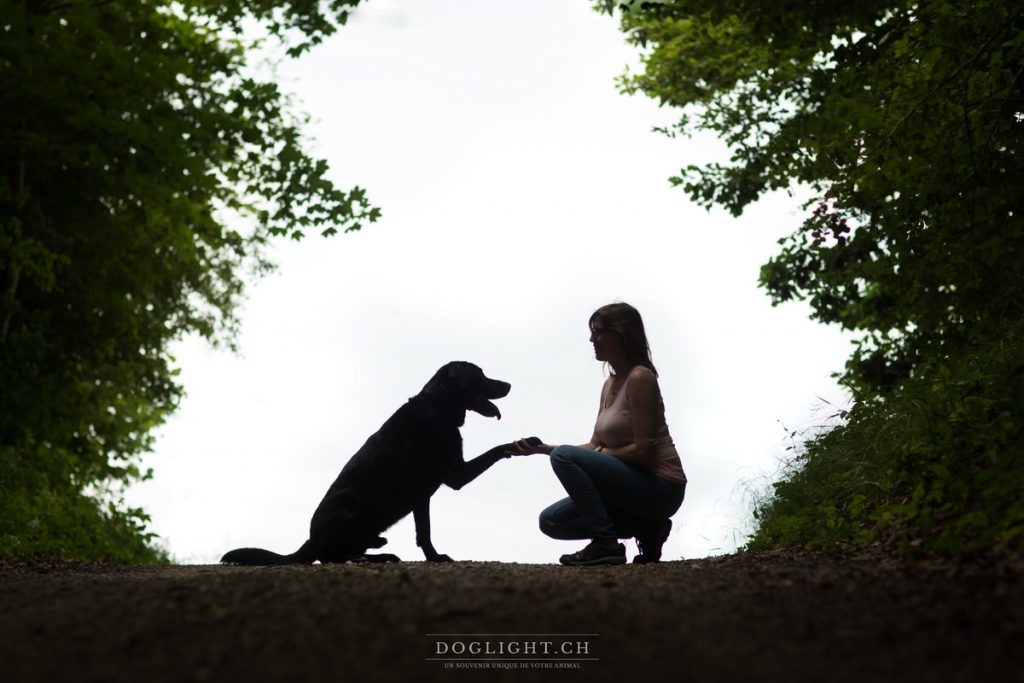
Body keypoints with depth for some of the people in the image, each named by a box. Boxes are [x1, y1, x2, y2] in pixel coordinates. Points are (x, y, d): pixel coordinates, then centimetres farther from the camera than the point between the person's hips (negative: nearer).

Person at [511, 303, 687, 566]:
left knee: (563, 456, -20)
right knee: (551, 521, 5)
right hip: (634, 482, 9)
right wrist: (542, 448, 1)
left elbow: (642, 450, -21)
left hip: (659, 489, -9)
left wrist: (603, 452, -7)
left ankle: (606, 544, -16)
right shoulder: (610, 384, 12)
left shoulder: (639, 377, -16)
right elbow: (595, 446, 10)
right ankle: (644, 529, 5)